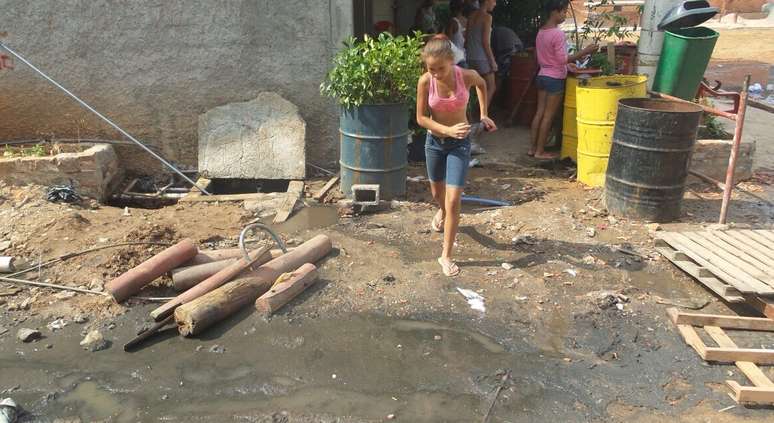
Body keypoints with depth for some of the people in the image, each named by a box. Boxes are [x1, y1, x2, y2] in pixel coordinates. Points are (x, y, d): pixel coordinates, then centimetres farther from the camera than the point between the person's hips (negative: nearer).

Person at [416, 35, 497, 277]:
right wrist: (448, 130, -24)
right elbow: (421, 118, -11)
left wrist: (483, 114, 3)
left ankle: (446, 255, 3)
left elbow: (482, 84, 7)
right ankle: (442, 211, 61)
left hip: (459, 144, -2)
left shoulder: (467, 76, -18)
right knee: (437, 193, 23)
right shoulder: (425, 82, -17)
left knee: (453, 200, -9)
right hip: (434, 142, 2)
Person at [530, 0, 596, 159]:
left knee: (539, 113, 11)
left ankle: (533, 147, 16)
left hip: (542, 76, 8)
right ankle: (540, 151, 5)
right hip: (555, 79, -8)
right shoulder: (558, 34, -18)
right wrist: (585, 52, -14)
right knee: (548, 116, 0)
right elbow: (562, 60, -18)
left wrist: (567, 66, 20)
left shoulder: (541, 31, 8)